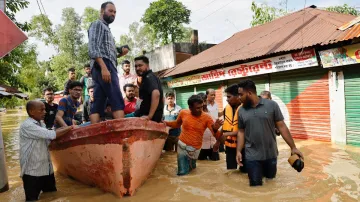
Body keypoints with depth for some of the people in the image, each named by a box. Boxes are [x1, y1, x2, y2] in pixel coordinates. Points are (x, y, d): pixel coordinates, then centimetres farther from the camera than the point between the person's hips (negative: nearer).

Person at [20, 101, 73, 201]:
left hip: (47, 169, 8)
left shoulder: (41, 124, 9)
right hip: (32, 171, -8)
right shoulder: (27, 126, -20)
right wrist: (70, 128, -17)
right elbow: (51, 135, -27)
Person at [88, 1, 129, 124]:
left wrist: (120, 54, 10)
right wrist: (104, 67, -23)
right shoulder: (97, 24, 6)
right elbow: (93, 48, -11)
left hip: (105, 67, 9)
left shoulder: (105, 28, 33)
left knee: (97, 105, -1)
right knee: (117, 101, -18)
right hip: (104, 66, -9)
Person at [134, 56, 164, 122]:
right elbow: (161, 98, 27)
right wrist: (160, 116, 28)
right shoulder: (152, 77, 19)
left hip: (152, 117, -10)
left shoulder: (148, 77, -15)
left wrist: (149, 116, -35)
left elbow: (156, 94, -35)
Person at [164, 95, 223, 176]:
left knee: (190, 167, 17)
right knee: (182, 173, 2)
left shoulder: (207, 117, -15)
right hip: (182, 146, 0)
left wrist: (215, 129, -41)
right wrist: (163, 122, 1)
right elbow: (176, 124, 12)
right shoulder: (183, 113, -10)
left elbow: (217, 136, -19)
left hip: (195, 149, 0)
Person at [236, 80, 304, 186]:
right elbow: (241, 132, 5)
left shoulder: (272, 105, -6)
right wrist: (238, 151, -3)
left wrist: (293, 147, -4)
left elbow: (282, 127, -3)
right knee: (256, 185, 6)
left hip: (271, 154, 0)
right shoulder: (241, 110, 1)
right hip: (252, 157, 1)